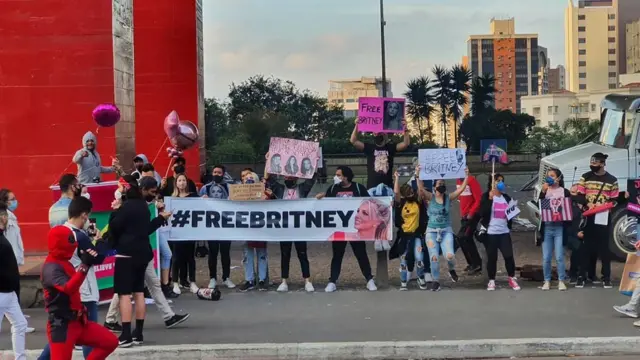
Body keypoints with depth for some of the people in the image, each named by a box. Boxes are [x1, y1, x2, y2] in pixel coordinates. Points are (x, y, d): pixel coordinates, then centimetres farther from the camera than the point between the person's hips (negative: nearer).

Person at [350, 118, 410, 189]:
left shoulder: (390, 147, 9)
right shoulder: (369, 147, 5)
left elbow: (406, 144, -2)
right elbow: (353, 141, -3)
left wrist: (405, 129, -15)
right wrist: (356, 126, -13)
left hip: (388, 185, 1)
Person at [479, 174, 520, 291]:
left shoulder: (506, 198, 12)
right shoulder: (486, 196, -3)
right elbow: (483, 212, -17)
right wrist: (490, 198, -24)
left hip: (504, 232, 3)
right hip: (491, 232, -3)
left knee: (509, 255, -1)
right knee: (492, 257, 3)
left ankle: (512, 279, 12)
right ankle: (491, 281, 13)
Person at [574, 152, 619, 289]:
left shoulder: (612, 180, 1)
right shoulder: (585, 177, 4)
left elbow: (614, 199, 2)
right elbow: (579, 196, 2)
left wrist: (605, 205, -17)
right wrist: (588, 203, -17)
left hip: (604, 217, -1)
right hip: (589, 216, 1)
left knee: (604, 247, 3)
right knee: (588, 246, 2)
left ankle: (606, 278, 8)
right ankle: (582, 276, 5)